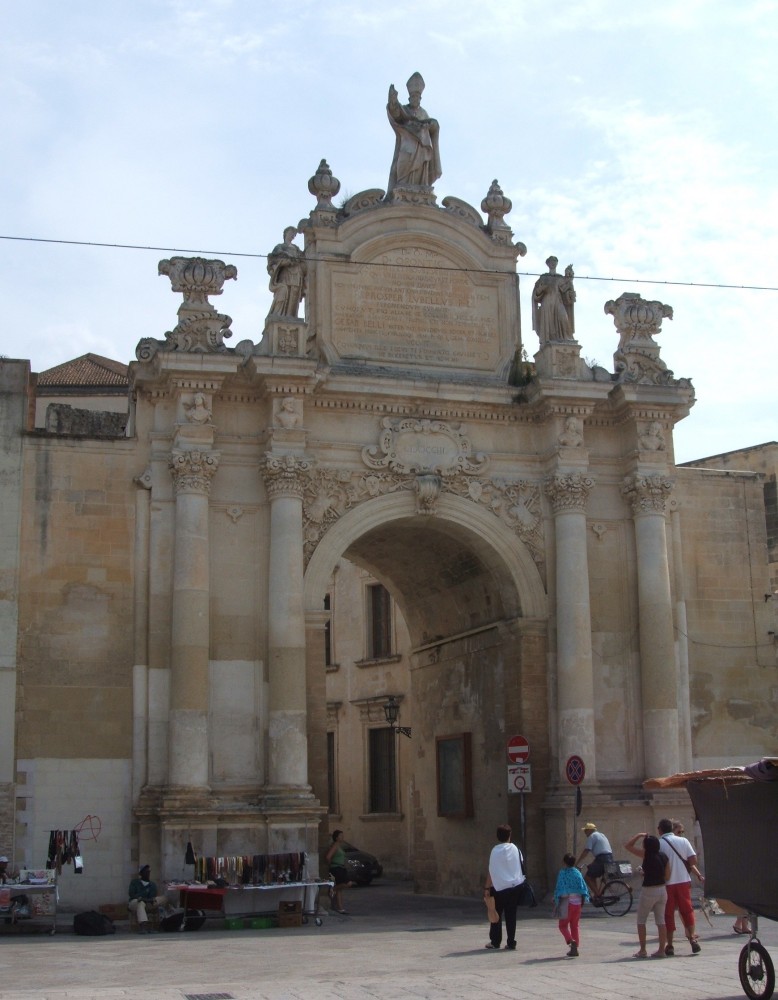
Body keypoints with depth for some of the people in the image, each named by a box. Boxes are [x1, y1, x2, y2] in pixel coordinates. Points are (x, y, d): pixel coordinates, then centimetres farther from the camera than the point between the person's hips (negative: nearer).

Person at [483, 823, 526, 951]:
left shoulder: (495, 850, -10)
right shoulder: (515, 849, 2)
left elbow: (491, 871, -12)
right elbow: (522, 864, 10)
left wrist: (487, 888, -7)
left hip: (499, 887, -3)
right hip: (515, 886, 3)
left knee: (496, 914, 9)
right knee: (511, 916, 8)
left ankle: (495, 942, 11)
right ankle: (511, 943, 7)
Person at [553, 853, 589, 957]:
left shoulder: (563, 873, -8)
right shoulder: (578, 873, 5)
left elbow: (559, 888, -12)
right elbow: (584, 888, 4)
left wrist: (556, 901, -5)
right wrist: (583, 901, 12)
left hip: (566, 901, -5)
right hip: (577, 902, 5)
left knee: (563, 925, 4)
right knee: (574, 926, 13)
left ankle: (571, 941, -21)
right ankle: (574, 949, 12)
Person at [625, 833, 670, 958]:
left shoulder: (646, 855, -14)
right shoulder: (664, 856, 2)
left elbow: (628, 845, -9)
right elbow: (667, 875, 7)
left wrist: (639, 835, -2)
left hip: (648, 891, -5)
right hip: (662, 890, 5)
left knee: (641, 921, 8)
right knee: (660, 921, 10)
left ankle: (642, 950, 6)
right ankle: (661, 949, 9)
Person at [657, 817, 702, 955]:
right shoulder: (683, 841, 1)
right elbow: (693, 860, -1)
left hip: (666, 883, -2)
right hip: (683, 881, 2)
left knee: (668, 913, 5)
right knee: (687, 910, 14)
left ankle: (670, 946, 6)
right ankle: (692, 937, 0)